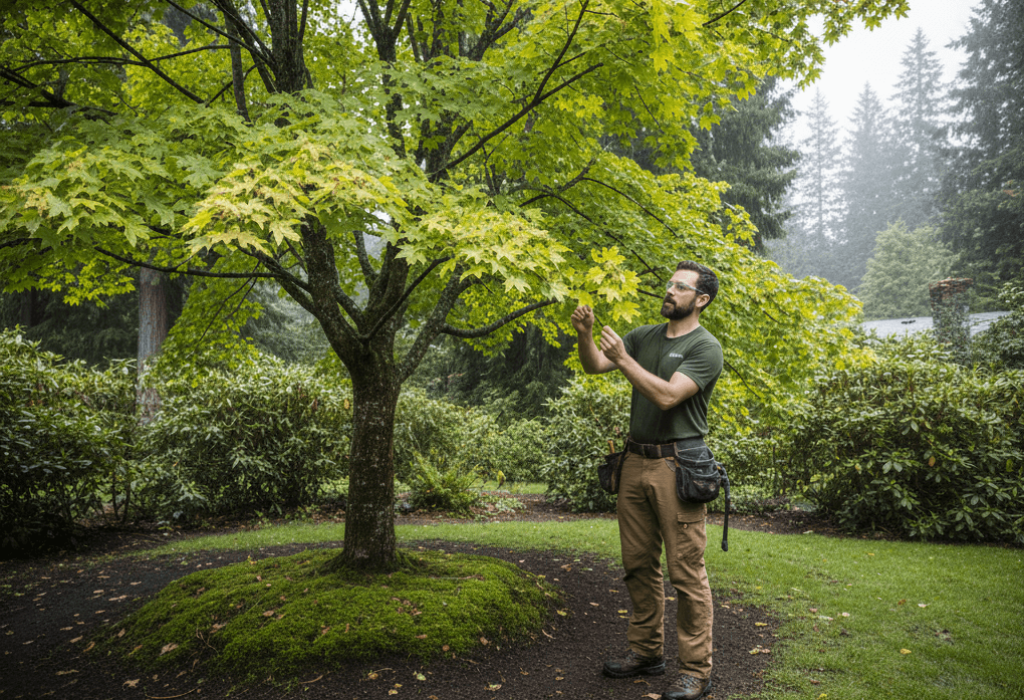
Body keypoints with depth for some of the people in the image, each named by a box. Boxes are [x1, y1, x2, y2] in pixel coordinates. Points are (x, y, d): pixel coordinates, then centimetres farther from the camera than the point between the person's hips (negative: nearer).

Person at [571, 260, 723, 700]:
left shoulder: (705, 347, -7)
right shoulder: (644, 336, 13)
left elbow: (667, 396, -19)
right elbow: (594, 366, 7)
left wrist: (623, 360, -19)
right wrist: (584, 334, -12)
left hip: (677, 466, -6)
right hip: (636, 462, 7)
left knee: (686, 573, -2)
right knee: (638, 564, 14)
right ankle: (646, 652, 28)